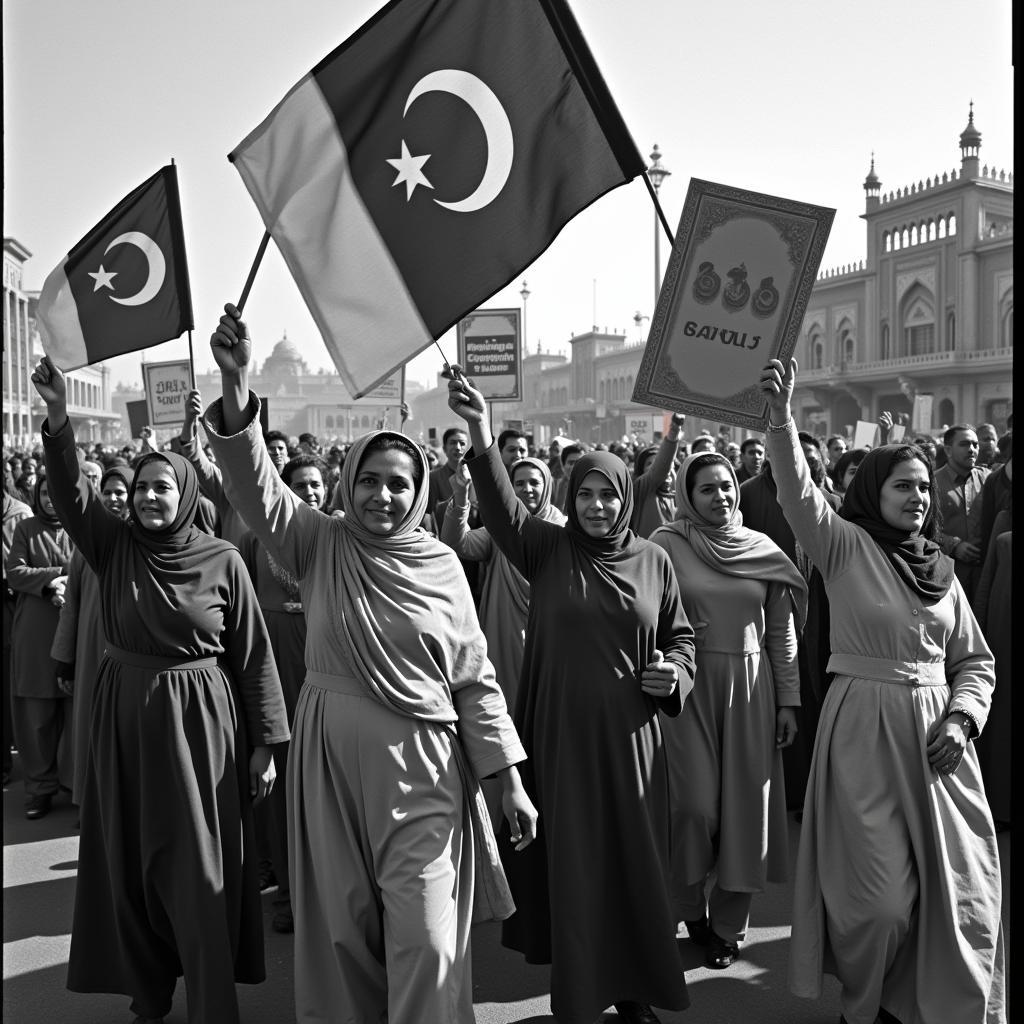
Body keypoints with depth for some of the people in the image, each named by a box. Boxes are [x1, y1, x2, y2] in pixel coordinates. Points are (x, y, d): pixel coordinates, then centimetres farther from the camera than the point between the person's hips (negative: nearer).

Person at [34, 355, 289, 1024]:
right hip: (125, 719, 4)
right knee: (129, 867, 12)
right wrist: (59, 417, -28)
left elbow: (254, 657, -4)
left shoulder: (223, 561, -7)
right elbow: (69, 491, -13)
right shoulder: (116, 547, 2)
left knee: (200, 874, 1)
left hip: (198, 721, -3)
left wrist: (265, 743, -4)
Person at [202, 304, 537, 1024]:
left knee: (428, 943, -2)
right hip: (330, 757, 1)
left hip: (422, 769, -1)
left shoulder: (440, 564, 0)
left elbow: (475, 676, 3)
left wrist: (511, 780, 0)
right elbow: (256, 483, -15)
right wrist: (236, 385, -31)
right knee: (341, 928, 13)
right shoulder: (320, 545, 1)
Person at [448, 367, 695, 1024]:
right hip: (561, 732, -1)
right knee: (570, 864, 6)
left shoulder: (653, 561, 4)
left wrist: (676, 673, -8)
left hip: (629, 736, 1)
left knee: (632, 861, 9)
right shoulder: (548, 549, -1)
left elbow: (680, 637, 14)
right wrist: (481, 434, -34)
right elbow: (502, 507, -19)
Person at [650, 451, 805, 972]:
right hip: (687, 686, -3)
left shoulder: (764, 549, 6)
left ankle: (728, 923, 23)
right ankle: (689, 905, 22)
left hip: (750, 690, 3)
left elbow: (782, 633, 8)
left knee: (744, 808, 5)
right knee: (694, 805, -6)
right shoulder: (667, 544, -2)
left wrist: (788, 700, 5)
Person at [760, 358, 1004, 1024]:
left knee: (955, 886, 9)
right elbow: (798, 493, -21)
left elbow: (975, 659, 14)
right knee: (881, 892, 0)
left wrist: (962, 718, -3)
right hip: (864, 727, -4)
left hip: (936, 734, 5)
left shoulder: (940, 568, 10)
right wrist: (782, 417, -35)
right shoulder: (846, 546, -3)